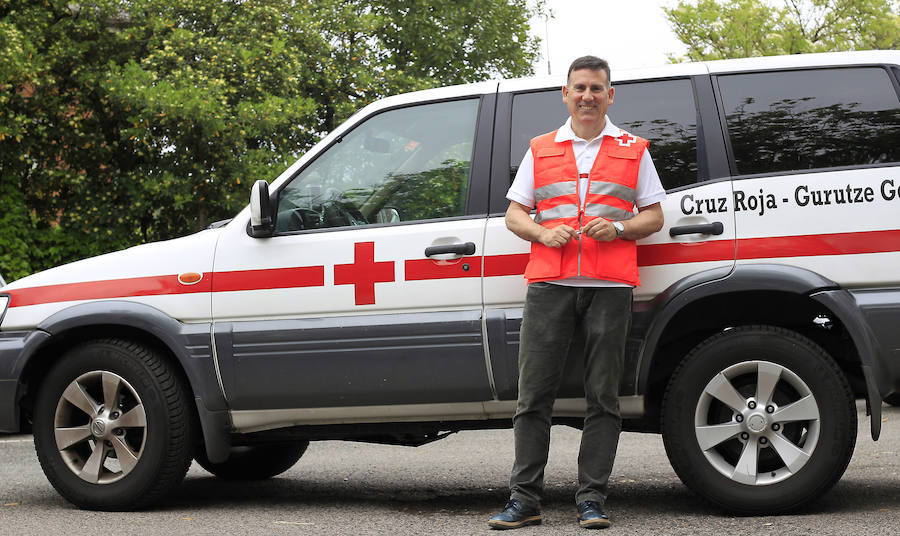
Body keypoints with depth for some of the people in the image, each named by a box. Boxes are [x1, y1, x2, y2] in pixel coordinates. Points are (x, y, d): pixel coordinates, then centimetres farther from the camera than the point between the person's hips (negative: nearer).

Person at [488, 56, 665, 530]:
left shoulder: (632, 150, 14)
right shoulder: (541, 150, 17)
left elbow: (654, 216, 12)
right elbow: (514, 214, 16)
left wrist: (617, 228, -8)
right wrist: (543, 233, -4)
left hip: (609, 288, -1)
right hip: (548, 284, 1)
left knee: (603, 398, -1)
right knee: (534, 395, -2)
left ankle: (592, 501, 3)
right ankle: (524, 500, 2)